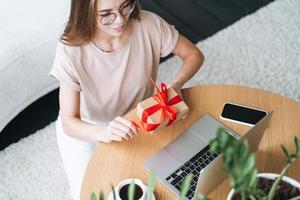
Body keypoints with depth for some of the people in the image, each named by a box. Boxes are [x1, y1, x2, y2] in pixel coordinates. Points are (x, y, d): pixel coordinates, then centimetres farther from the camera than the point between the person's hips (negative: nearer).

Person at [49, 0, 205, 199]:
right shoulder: (71, 50, -30)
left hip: (135, 122, 2)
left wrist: (176, 84, -31)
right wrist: (104, 132, -50)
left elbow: (194, 54, -11)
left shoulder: (148, 24, -25)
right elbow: (69, 123, -28)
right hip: (83, 131, -2)